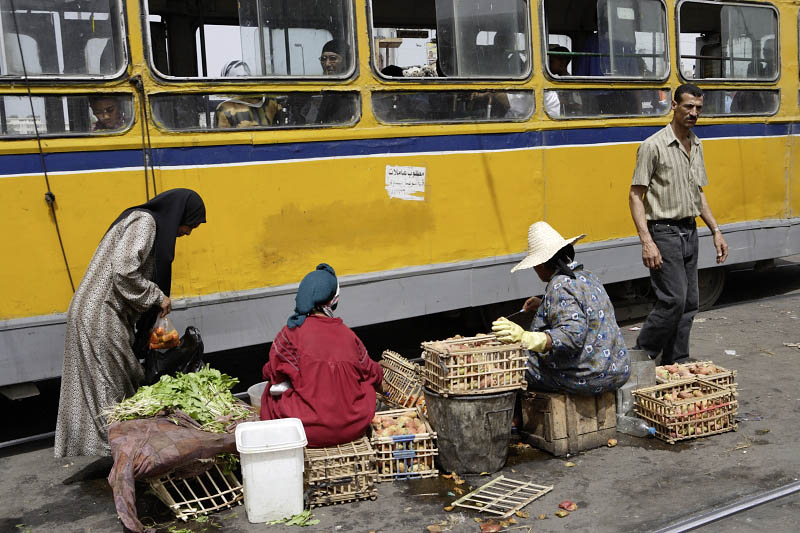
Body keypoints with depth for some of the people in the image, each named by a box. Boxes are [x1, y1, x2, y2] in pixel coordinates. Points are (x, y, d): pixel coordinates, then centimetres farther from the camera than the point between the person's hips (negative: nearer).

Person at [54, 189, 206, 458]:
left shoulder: (146, 222, 19)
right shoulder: (144, 222, -11)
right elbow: (124, 272, -24)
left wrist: (151, 327, 18)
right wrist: (157, 297, -10)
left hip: (95, 316, 10)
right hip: (101, 318, -10)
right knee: (107, 395, -5)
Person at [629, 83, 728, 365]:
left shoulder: (696, 145, 12)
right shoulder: (653, 146, -12)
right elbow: (636, 195, -14)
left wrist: (715, 230, 14)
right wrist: (647, 241, -21)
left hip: (690, 232, 8)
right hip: (664, 232, -8)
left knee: (689, 302, 8)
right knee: (674, 299, -13)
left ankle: (675, 364, 18)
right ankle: (641, 357, 3)